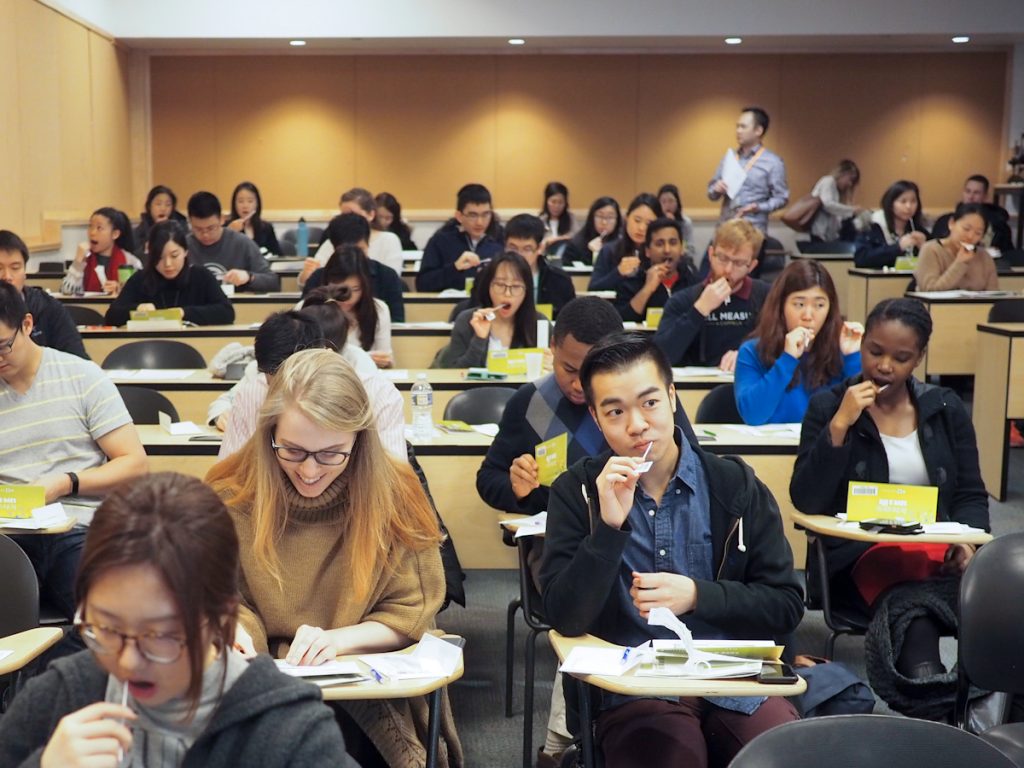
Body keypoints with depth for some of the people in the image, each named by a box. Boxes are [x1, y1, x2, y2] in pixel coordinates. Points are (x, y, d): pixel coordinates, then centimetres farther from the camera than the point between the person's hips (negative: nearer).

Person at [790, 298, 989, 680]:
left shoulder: (946, 408, 13)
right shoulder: (828, 407, 5)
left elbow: (971, 496, 15)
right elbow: (806, 501, -4)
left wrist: (966, 542, -8)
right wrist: (840, 426, -14)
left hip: (937, 551, 3)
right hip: (856, 558, -3)